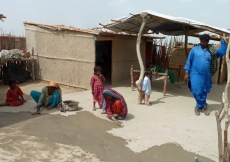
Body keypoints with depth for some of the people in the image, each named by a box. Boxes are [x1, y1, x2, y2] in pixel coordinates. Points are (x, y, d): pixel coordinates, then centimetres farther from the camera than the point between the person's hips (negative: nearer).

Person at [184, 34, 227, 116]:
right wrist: (187, 72, -2)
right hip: (195, 74, -2)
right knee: (197, 92, -9)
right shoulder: (194, 49, 1)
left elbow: (223, 51, 14)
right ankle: (204, 106, 13)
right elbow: (189, 61, 2)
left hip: (206, 76, 3)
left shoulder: (212, 51, 8)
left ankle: (199, 107, 26)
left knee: (204, 92, 9)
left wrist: (222, 40, 6)